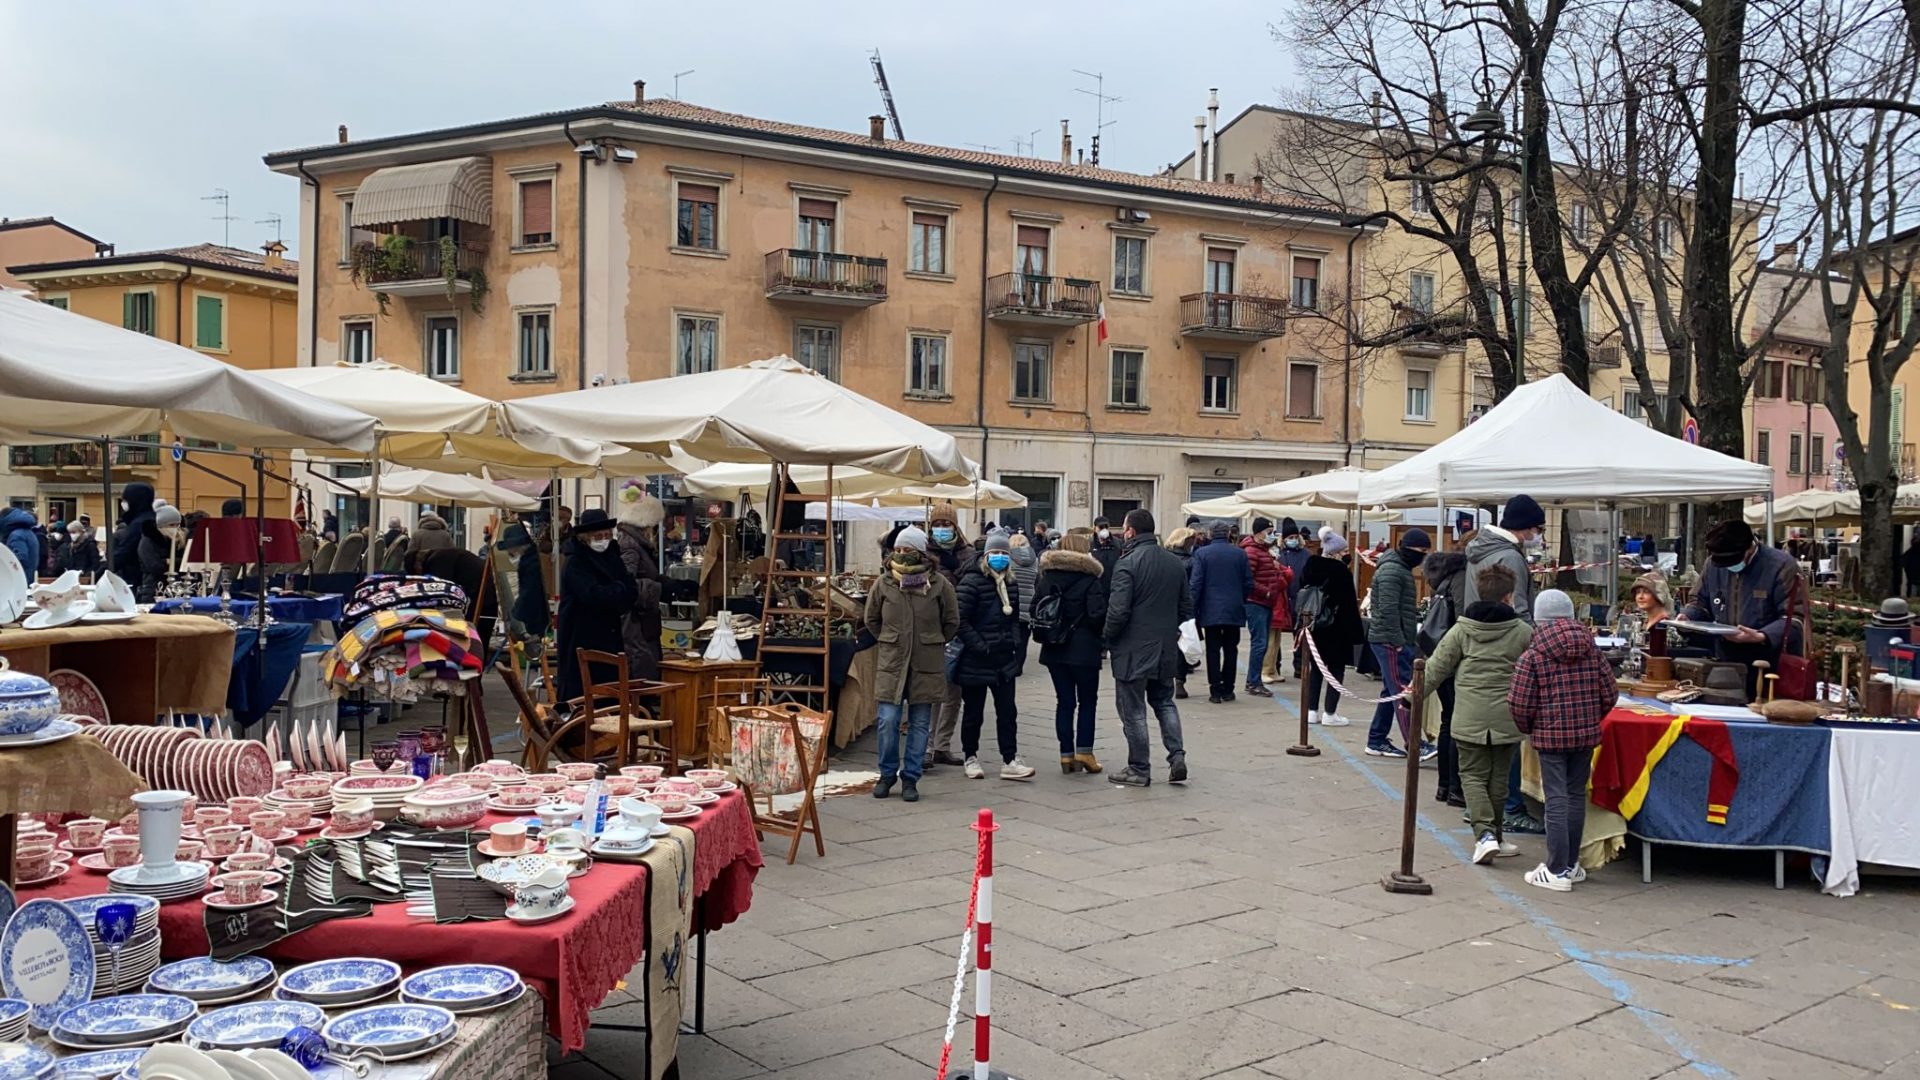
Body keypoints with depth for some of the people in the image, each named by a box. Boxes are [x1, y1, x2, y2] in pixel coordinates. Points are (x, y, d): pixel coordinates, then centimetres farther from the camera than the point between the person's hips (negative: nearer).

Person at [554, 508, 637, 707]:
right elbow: (593, 595, -23)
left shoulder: (611, 557, 13)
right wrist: (623, 589, -10)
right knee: (579, 695, -4)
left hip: (609, 638, 7)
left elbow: (630, 591, 11)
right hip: (582, 640, -7)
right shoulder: (575, 563, -10)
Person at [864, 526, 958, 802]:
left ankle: (910, 778, 16)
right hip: (891, 662, 0)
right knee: (888, 720, -4)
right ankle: (887, 774, 15)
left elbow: (952, 623, 9)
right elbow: (871, 620, 15)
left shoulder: (938, 584, -3)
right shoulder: (883, 583, 0)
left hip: (926, 665, 0)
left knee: (920, 724, 5)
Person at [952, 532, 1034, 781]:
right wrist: (979, 646, -18)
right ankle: (970, 758, 21)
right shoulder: (971, 583, -13)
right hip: (976, 661, -6)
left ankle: (1009, 761, 7)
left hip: (1004, 660, 6)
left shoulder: (1011, 585, 9)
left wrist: (1015, 642, 4)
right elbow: (960, 620, -17)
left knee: (1007, 711, 4)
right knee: (973, 713, 7)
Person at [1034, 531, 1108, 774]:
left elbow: (1033, 610, 2)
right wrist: (1101, 635, 1)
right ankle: (1084, 752, 1)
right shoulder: (1090, 581, -10)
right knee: (1087, 701, 7)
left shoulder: (1045, 579, 4)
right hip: (1084, 649, -4)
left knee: (1064, 702, 9)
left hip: (1054, 651, 4)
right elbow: (1097, 615, -17)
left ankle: (1066, 754, 8)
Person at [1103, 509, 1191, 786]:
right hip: (1166, 649, 7)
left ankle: (1139, 769, 8)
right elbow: (1186, 605, 14)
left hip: (1133, 649, -6)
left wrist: (1107, 638, -5)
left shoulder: (1128, 563, -15)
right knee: (1165, 702, 20)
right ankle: (1177, 756, 7)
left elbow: (1118, 610, -20)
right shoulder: (1175, 562, 8)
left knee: (1133, 710, 3)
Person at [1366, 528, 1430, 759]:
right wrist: (1398, 642, -21)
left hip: (1398, 641, 10)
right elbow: (1388, 610, -21)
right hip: (1391, 642, -10)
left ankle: (1376, 741, 18)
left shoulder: (1401, 568, 18)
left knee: (1392, 692, 13)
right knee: (1403, 692, -11)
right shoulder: (1391, 571, -14)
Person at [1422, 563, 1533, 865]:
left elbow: (1437, 667, 1)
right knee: (1498, 777, 13)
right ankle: (1493, 836, 22)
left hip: (1469, 718, -1)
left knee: (1473, 775, 5)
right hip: (1507, 718, 1)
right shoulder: (1524, 632, -1)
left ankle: (1484, 834, -11)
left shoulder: (1462, 629, -2)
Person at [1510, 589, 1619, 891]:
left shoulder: (1532, 657, -9)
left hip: (1551, 736, -4)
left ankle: (1557, 871, 0)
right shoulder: (1592, 650, 4)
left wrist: (1528, 729, 8)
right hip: (1586, 734, 4)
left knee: (1556, 799, -2)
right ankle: (1571, 864, 22)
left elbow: (1520, 704, -11)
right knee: (1576, 795, 13)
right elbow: (1610, 694, 5)